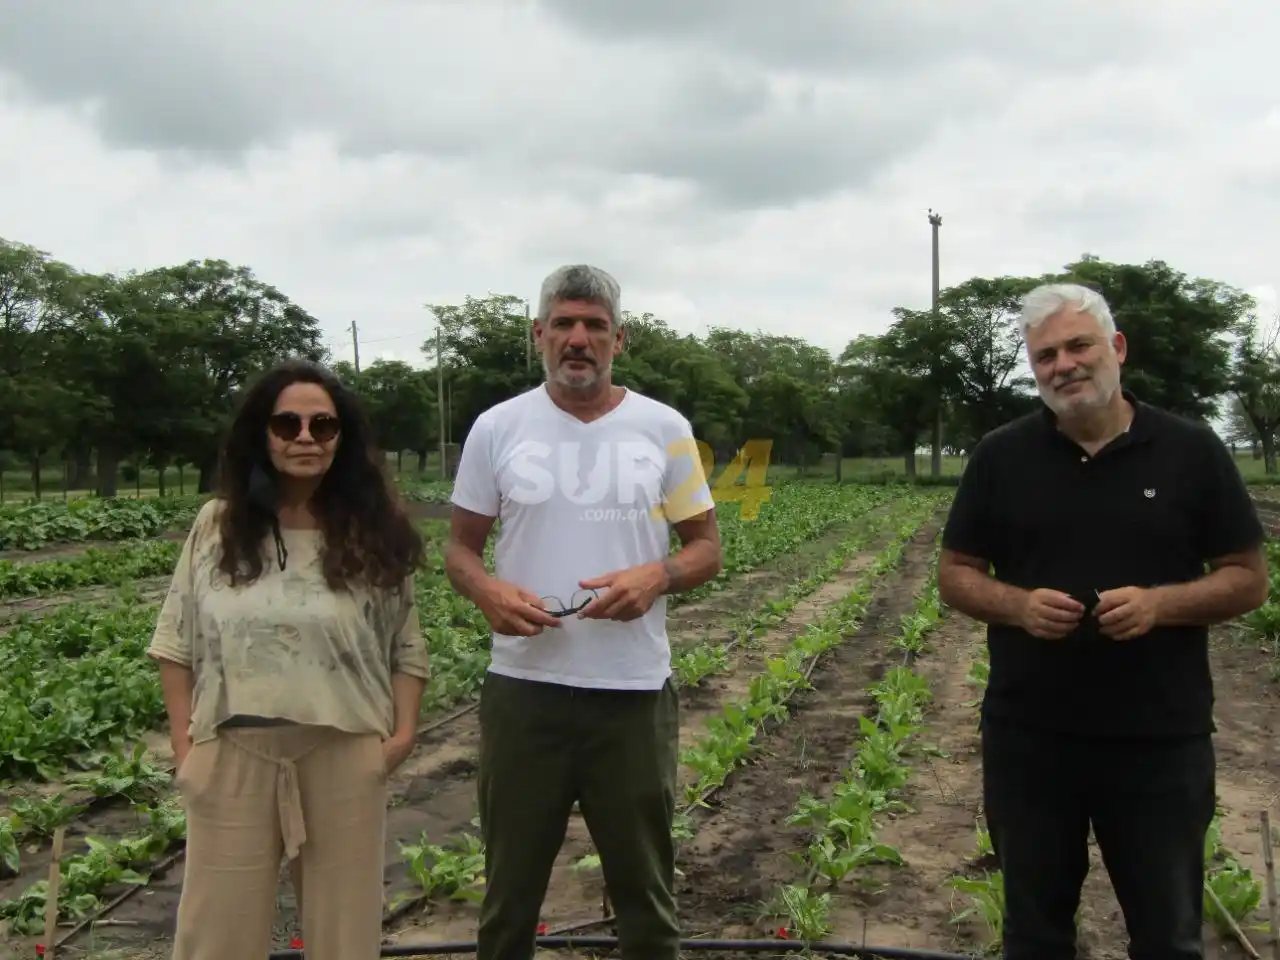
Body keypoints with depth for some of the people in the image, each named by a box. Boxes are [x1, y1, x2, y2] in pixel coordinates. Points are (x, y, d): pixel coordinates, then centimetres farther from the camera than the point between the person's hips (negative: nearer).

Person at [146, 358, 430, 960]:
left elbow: (406, 647, 4)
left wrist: (404, 729, -7)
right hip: (233, 752, 1)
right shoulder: (217, 526, 3)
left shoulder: (375, 534, 1)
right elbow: (177, 644, 8)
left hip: (344, 754, 0)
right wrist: (183, 741, 1)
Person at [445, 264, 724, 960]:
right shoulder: (496, 428, 1)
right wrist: (487, 589, -16)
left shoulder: (663, 428, 0)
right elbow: (459, 546, 7)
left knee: (644, 884, 15)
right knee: (511, 884, 16)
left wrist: (658, 575, -18)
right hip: (524, 689, 1)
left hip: (634, 691, 0)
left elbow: (707, 547, 4)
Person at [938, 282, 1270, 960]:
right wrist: (1018, 605, -15)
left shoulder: (1191, 451, -1)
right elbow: (956, 575, 6)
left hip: (1161, 740, -1)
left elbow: (1248, 579, 2)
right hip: (1028, 738, 1)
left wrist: (1161, 603, -17)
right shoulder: (999, 456, 2)